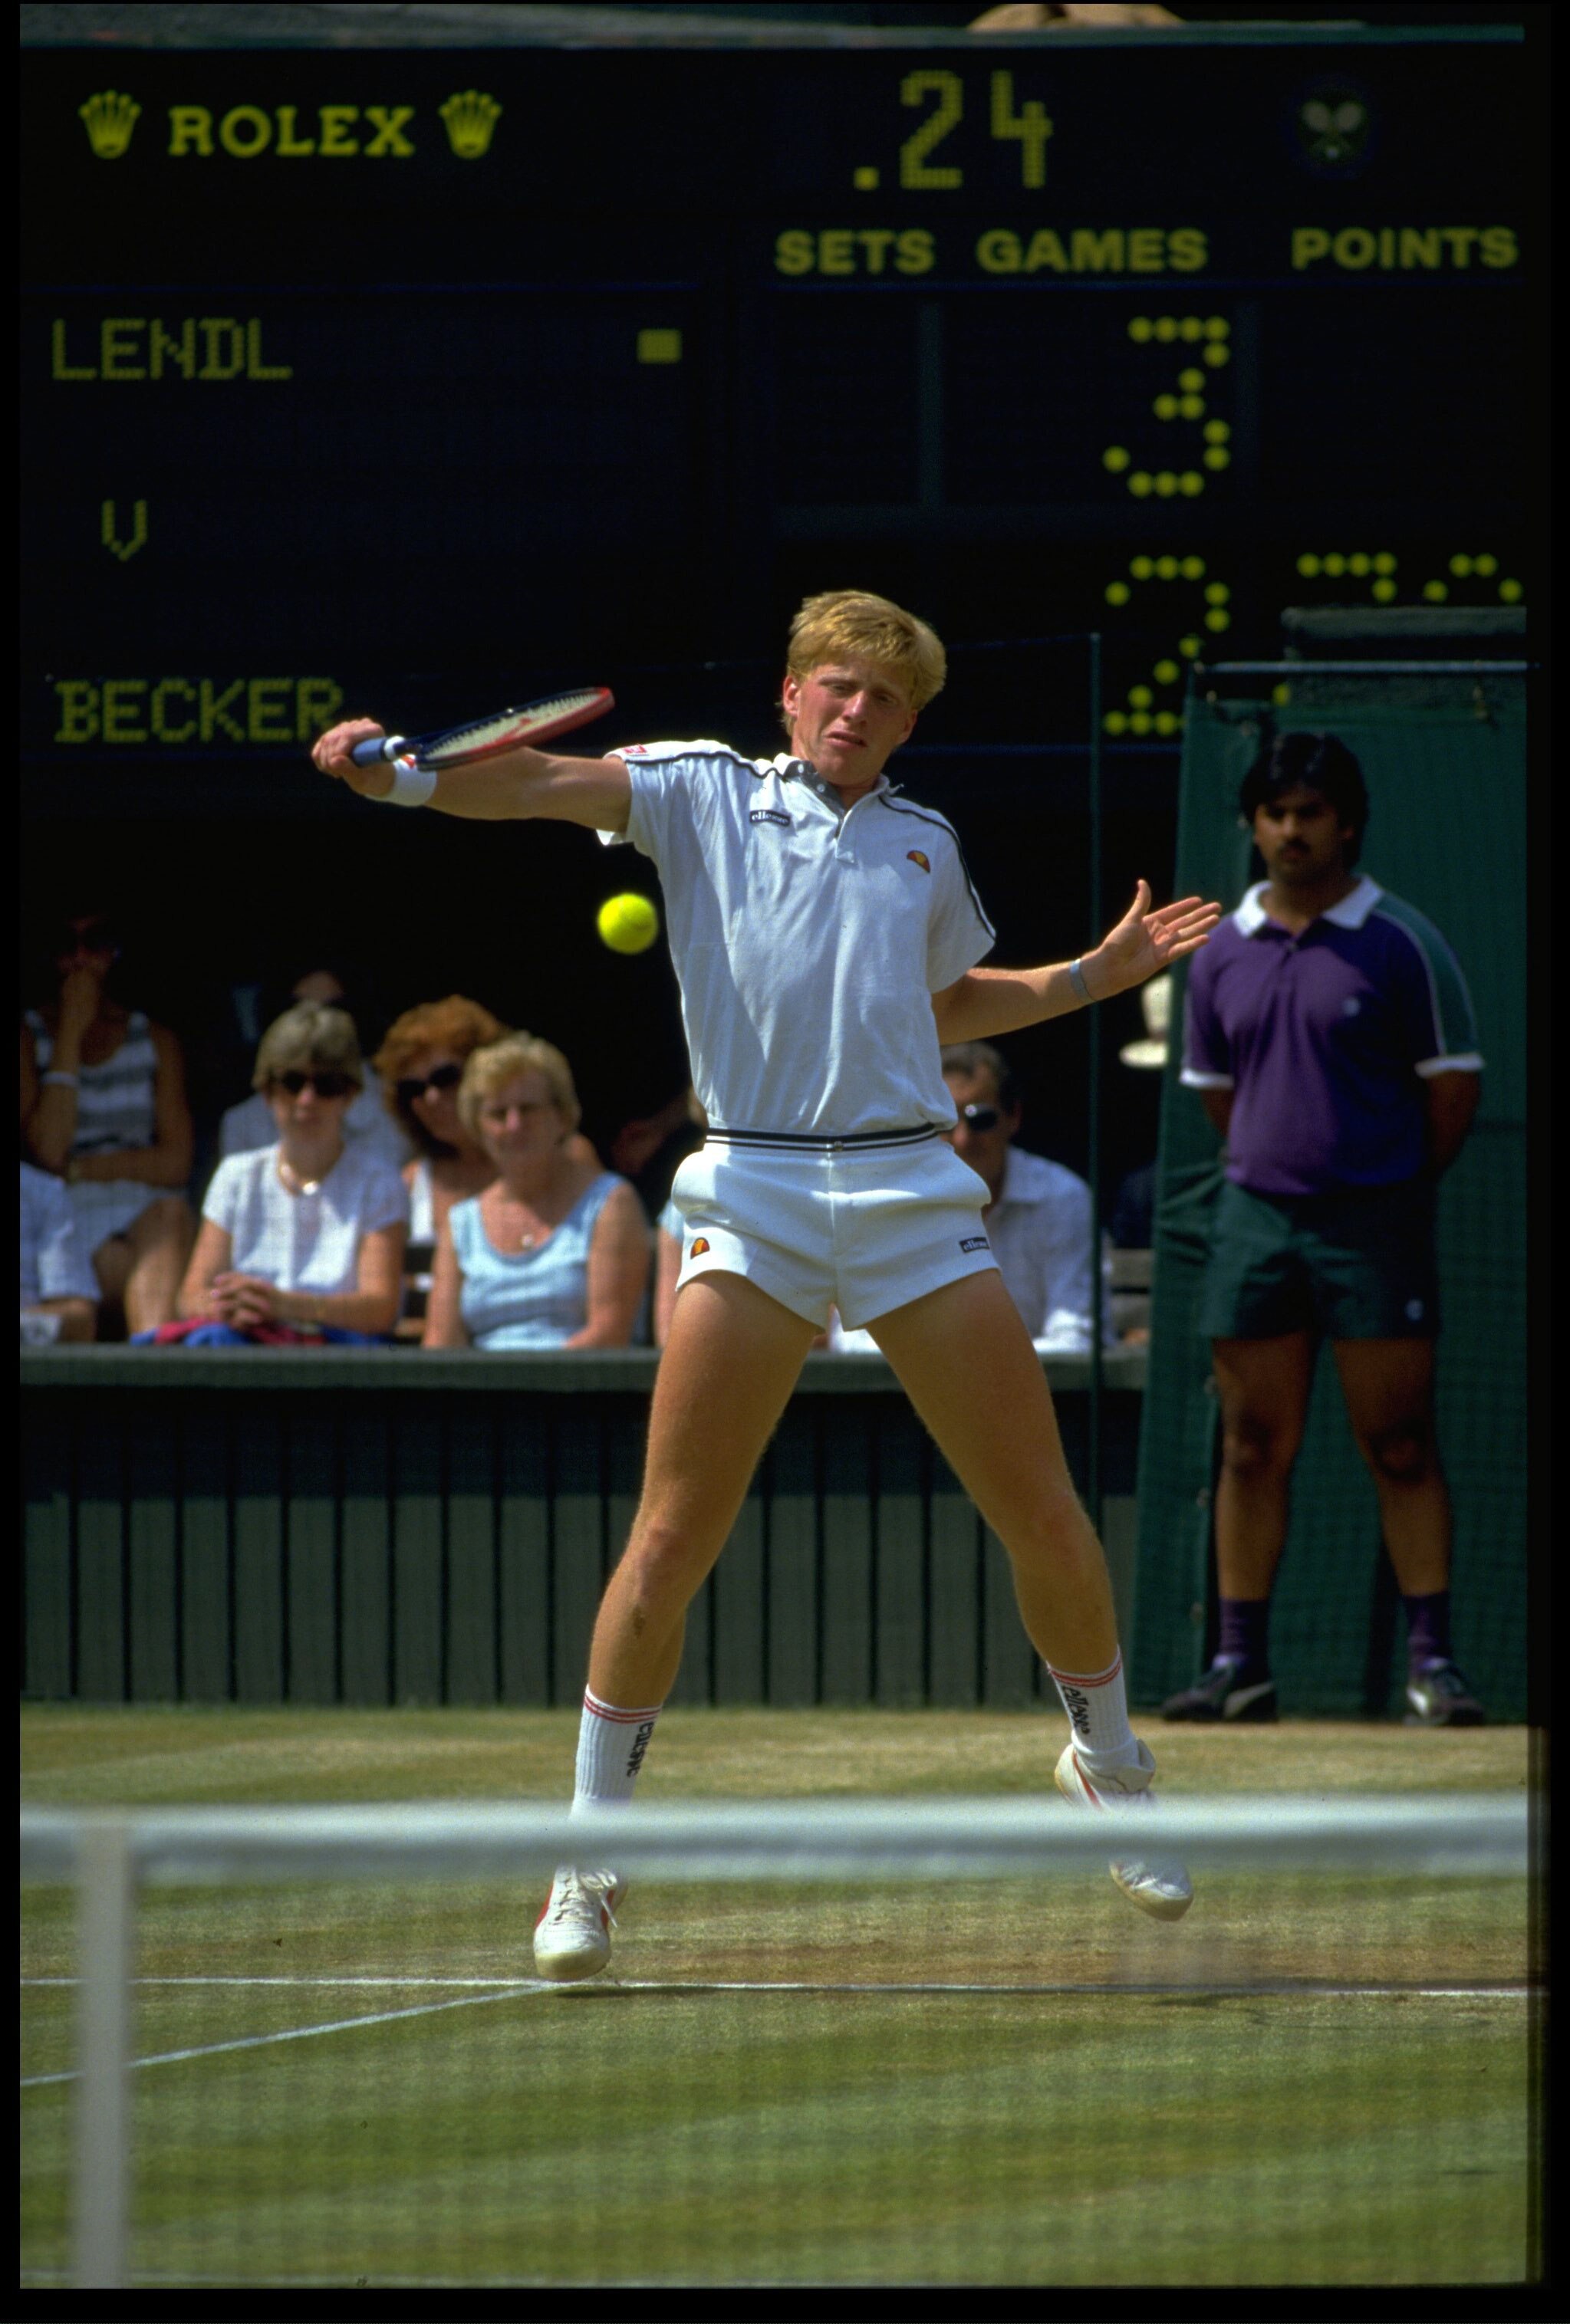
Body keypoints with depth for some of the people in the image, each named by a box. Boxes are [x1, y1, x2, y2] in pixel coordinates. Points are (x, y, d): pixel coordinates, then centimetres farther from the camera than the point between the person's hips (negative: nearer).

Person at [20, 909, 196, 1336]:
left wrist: (78, 1169, -7)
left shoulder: (156, 1040, 15)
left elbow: (175, 1163, 3)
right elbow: (47, 1149, -9)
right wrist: (71, 1032, -5)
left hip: (144, 1219, 2)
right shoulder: (31, 1037, 8)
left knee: (170, 1213, -34)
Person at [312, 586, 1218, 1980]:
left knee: (1047, 1519, 3)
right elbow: (547, 785, -10)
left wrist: (1094, 976, 23)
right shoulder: (704, 793, 7)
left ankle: (1109, 1766, 28)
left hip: (914, 1193, 3)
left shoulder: (926, 846, 18)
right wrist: (402, 774, -27)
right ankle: (592, 1851, 3)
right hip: (756, 1196, -3)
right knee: (672, 1538, -8)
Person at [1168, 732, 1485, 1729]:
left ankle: (1433, 1658, -3)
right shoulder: (1223, 952, 10)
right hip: (1257, 1216, 4)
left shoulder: (1401, 944, -3)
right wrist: (1271, 1167, 14)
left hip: (1375, 1222, -4)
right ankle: (1241, 1661, 7)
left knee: (1402, 1447, -4)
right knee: (1255, 1446, 3)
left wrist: (1396, 1191, 5)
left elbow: (1454, 1084, 0)